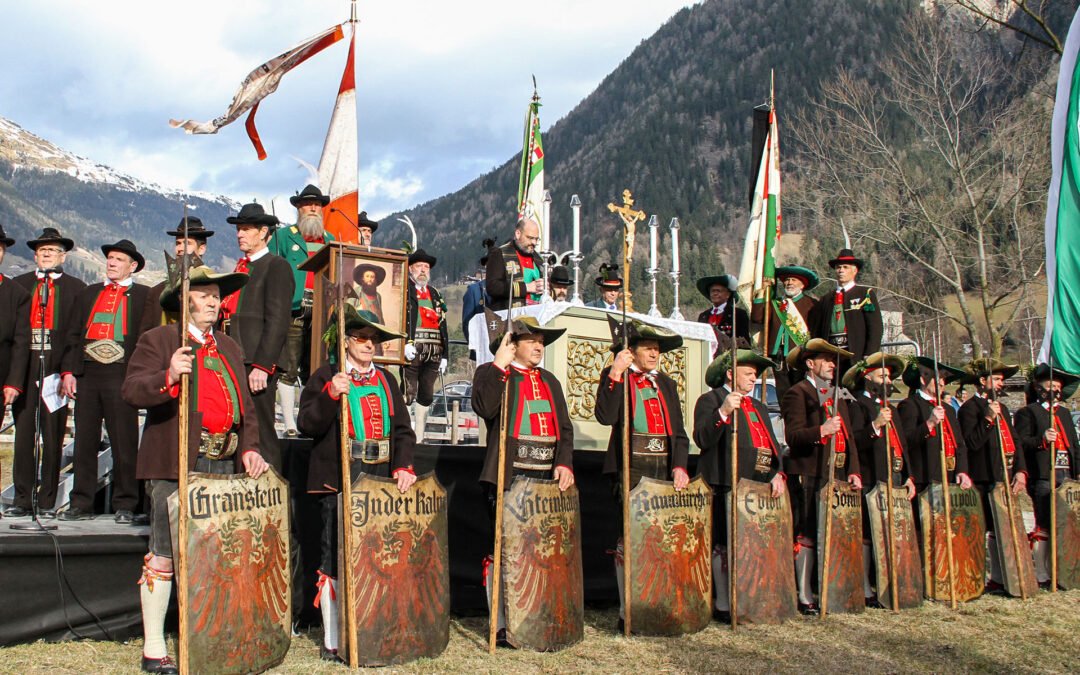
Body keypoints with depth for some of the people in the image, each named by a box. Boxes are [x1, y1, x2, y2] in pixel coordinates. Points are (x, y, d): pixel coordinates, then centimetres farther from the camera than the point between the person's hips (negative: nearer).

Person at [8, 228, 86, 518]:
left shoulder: (76, 288, 7)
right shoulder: (19, 284, 13)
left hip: (57, 369, -2)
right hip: (25, 369, 2)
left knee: (53, 437, 1)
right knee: (23, 434, 3)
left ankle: (48, 501, 9)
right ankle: (22, 499, 11)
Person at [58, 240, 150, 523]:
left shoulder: (144, 295, 6)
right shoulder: (88, 294, 20)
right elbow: (73, 335, 16)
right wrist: (68, 371, 5)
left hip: (122, 376, -4)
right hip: (86, 376, 4)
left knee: (124, 443, -2)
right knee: (84, 441, 6)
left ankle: (125, 505, 6)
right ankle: (81, 504, 14)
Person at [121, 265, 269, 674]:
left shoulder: (228, 348, 20)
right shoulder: (158, 340, 2)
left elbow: (244, 405, 21)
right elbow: (131, 391, -10)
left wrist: (249, 448, 7)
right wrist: (168, 377, -28)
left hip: (223, 464, 6)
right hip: (175, 466, -6)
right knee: (164, 554, -3)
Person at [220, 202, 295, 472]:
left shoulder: (277, 266, -3)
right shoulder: (241, 268, 22)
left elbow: (277, 321, -11)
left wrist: (261, 366, -18)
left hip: (257, 364, -8)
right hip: (235, 363, 8)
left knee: (261, 435, -7)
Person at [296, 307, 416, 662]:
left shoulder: (385, 380, 17)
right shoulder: (325, 376, 3)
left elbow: (402, 428, 13)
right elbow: (307, 424, -6)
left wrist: (403, 466, -2)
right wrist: (331, 394, -21)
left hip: (380, 480, 5)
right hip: (338, 482, -4)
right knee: (336, 560, -3)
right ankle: (332, 641, 7)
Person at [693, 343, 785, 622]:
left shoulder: (759, 407, 26)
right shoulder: (710, 400, 2)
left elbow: (773, 445, 20)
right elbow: (703, 439, -12)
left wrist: (778, 473, 3)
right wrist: (723, 412, -24)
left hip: (761, 486, 7)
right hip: (729, 487, -7)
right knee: (725, 546, -5)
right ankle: (722, 605, 1)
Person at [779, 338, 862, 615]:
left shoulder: (837, 396, 22)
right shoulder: (797, 393, -2)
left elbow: (848, 436, 22)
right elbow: (792, 436, -13)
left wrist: (854, 470, 11)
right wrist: (821, 431, -28)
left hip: (838, 476, 7)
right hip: (810, 476, -7)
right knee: (807, 537, -5)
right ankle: (805, 598, 1)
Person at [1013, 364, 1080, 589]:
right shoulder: (1027, 412, 1)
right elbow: (1021, 442, -9)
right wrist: (1042, 440, -25)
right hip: (1043, 477, -7)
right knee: (1044, 527, -6)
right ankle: (1041, 575, 0)